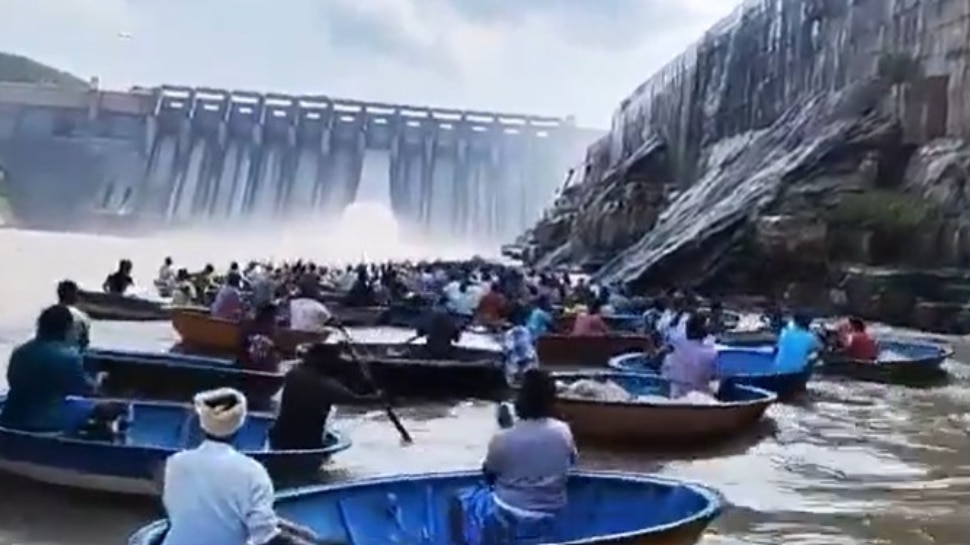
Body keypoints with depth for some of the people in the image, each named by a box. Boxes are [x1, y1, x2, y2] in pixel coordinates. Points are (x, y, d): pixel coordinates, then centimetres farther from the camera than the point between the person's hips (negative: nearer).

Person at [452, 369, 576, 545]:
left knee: (462, 501, 20)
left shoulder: (503, 439, -22)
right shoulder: (563, 432, -13)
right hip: (549, 519, 5)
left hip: (508, 519, -4)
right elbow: (572, 460, 8)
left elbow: (488, 472, -3)